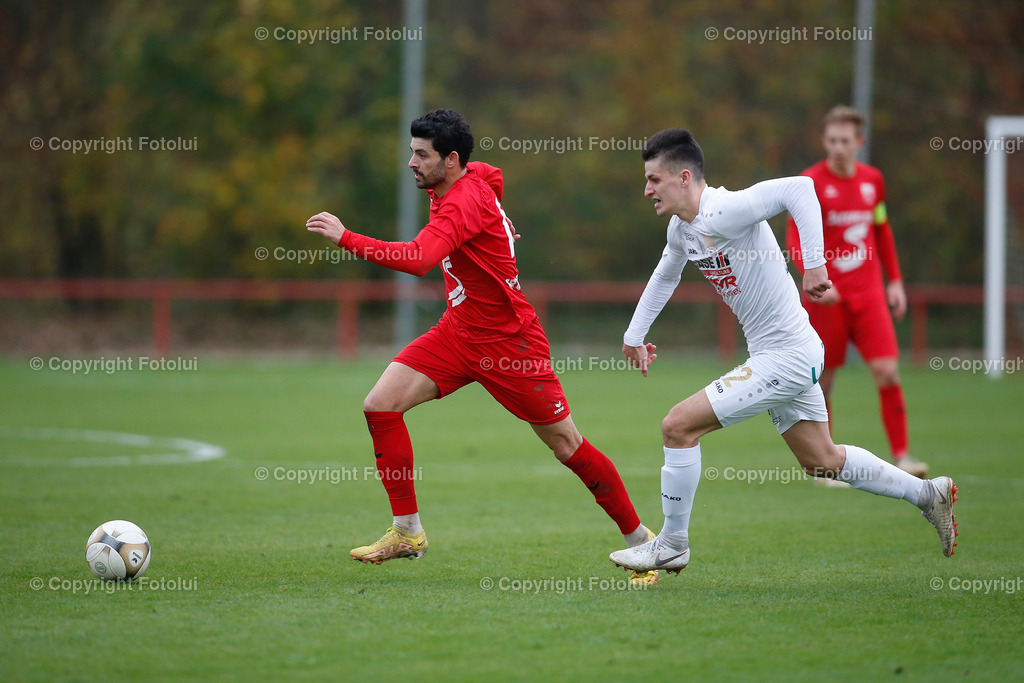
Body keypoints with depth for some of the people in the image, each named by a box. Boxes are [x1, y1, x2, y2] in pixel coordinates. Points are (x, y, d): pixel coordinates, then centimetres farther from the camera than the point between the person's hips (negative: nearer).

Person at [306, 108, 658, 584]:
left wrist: (345, 238, -43)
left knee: (567, 447, -2)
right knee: (380, 405, -6)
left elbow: (418, 260, -42)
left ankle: (639, 540, 14)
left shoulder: (463, 203, -26)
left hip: (509, 344, -9)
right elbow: (493, 175, 29)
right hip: (458, 331, 9)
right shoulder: (477, 176, 1)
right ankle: (407, 532, 1)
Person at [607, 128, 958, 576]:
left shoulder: (722, 213, -23)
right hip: (774, 355, 10)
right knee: (822, 462, 20)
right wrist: (635, 333, 27)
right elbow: (666, 274, 29)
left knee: (679, 425, -11)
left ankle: (672, 545, 2)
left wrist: (814, 265, -39)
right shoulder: (682, 227, 7)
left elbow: (798, 188, -36)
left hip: (787, 357, -10)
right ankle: (927, 494, 32)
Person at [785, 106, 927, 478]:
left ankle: (901, 456, -5)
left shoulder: (872, 180, 7)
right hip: (827, 295, -3)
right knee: (823, 380, 2)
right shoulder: (811, 183, -6)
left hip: (869, 294, 3)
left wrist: (895, 280, 16)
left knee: (887, 371, -10)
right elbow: (794, 240, -9)